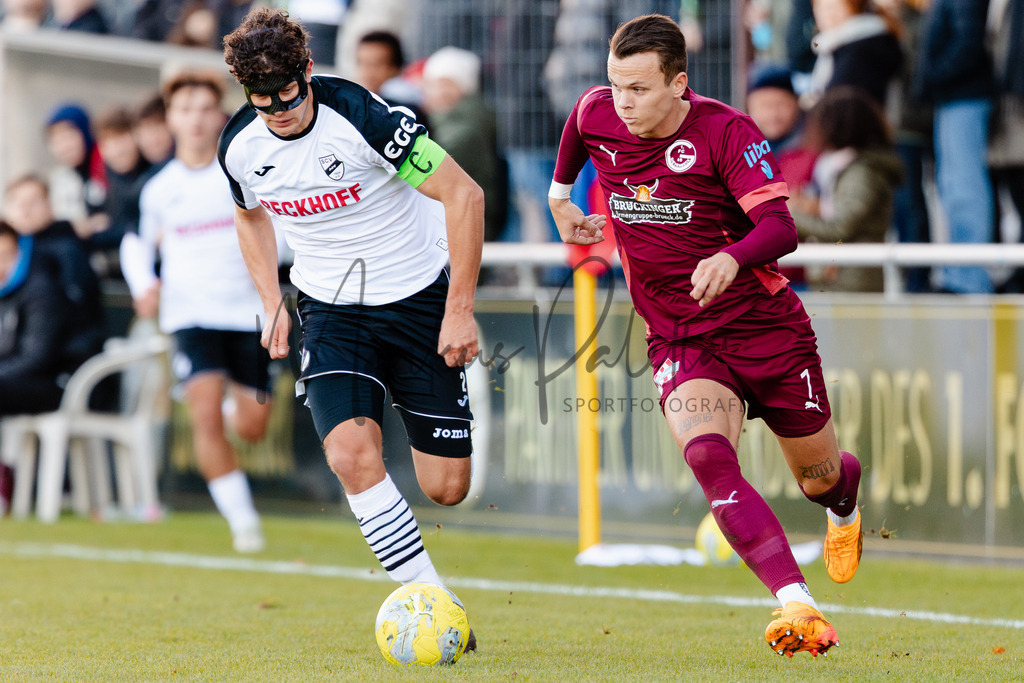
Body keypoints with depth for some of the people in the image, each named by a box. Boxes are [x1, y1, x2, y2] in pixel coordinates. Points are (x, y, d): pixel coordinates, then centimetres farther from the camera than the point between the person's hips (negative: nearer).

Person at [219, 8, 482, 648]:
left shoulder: (362, 116, -23)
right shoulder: (240, 147, -8)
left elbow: (465, 194, -18)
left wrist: (459, 310, -18)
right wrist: (272, 302, 6)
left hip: (419, 298, -3)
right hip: (331, 311, 3)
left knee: (446, 487, -4)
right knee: (353, 456, -24)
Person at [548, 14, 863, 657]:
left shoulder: (725, 131, -18)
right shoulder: (596, 115, -6)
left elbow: (780, 226, -28)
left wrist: (731, 257, -47)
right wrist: (560, 195, 32)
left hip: (767, 329, -2)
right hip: (679, 342, 2)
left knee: (819, 476, 15)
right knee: (709, 458, -28)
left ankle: (846, 508, 56)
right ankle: (798, 606, -38)